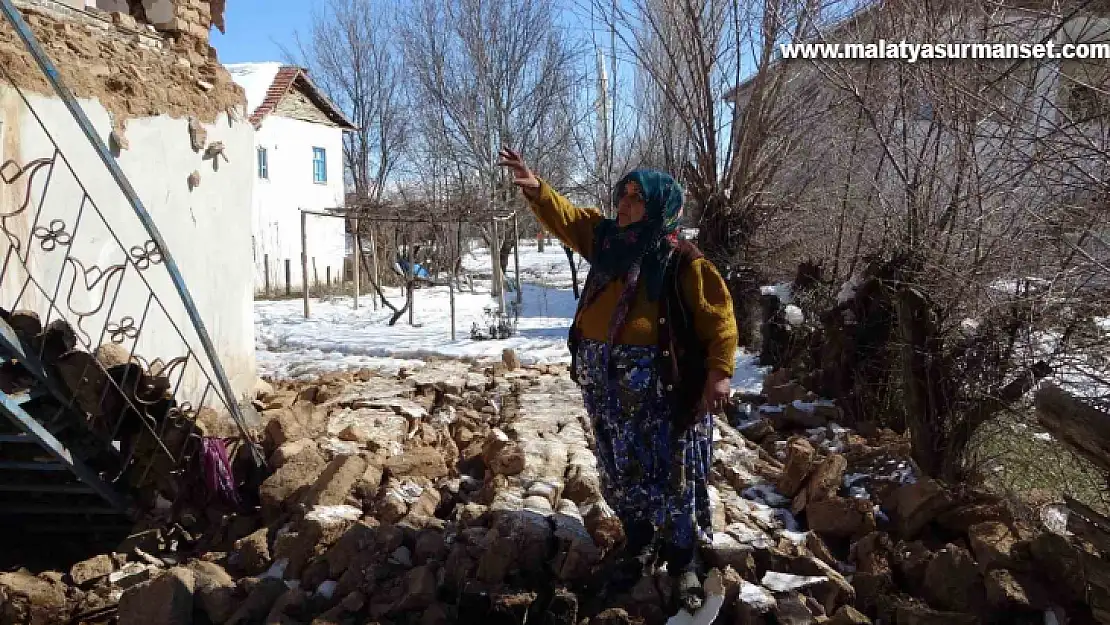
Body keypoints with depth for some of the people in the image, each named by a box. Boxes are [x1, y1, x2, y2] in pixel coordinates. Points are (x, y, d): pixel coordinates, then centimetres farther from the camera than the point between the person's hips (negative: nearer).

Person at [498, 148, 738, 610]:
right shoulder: (606, 238, 7)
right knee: (620, 472, 16)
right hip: (606, 381, 6)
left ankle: (682, 561, 21)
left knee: (670, 476, 3)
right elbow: (564, 217, 10)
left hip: (658, 385, -6)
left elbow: (719, 314, -9)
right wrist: (535, 188, -10)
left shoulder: (681, 260, -9)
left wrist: (718, 370, -19)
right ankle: (638, 546, 36)